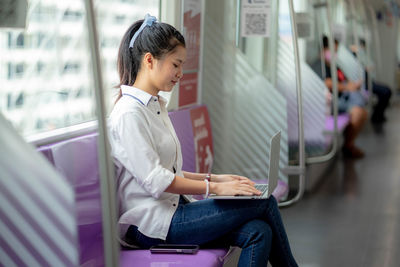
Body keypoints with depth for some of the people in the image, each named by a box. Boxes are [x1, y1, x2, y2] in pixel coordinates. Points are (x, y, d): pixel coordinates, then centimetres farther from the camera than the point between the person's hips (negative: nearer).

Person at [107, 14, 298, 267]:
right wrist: (215, 187, -16)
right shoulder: (129, 113, -15)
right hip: (150, 224, -9)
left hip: (171, 209, 9)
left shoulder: (156, 106, 16)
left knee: (258, 232, -15)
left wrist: (213, 178, 9)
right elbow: (156, 181, -20)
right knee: (264, 203, -12)